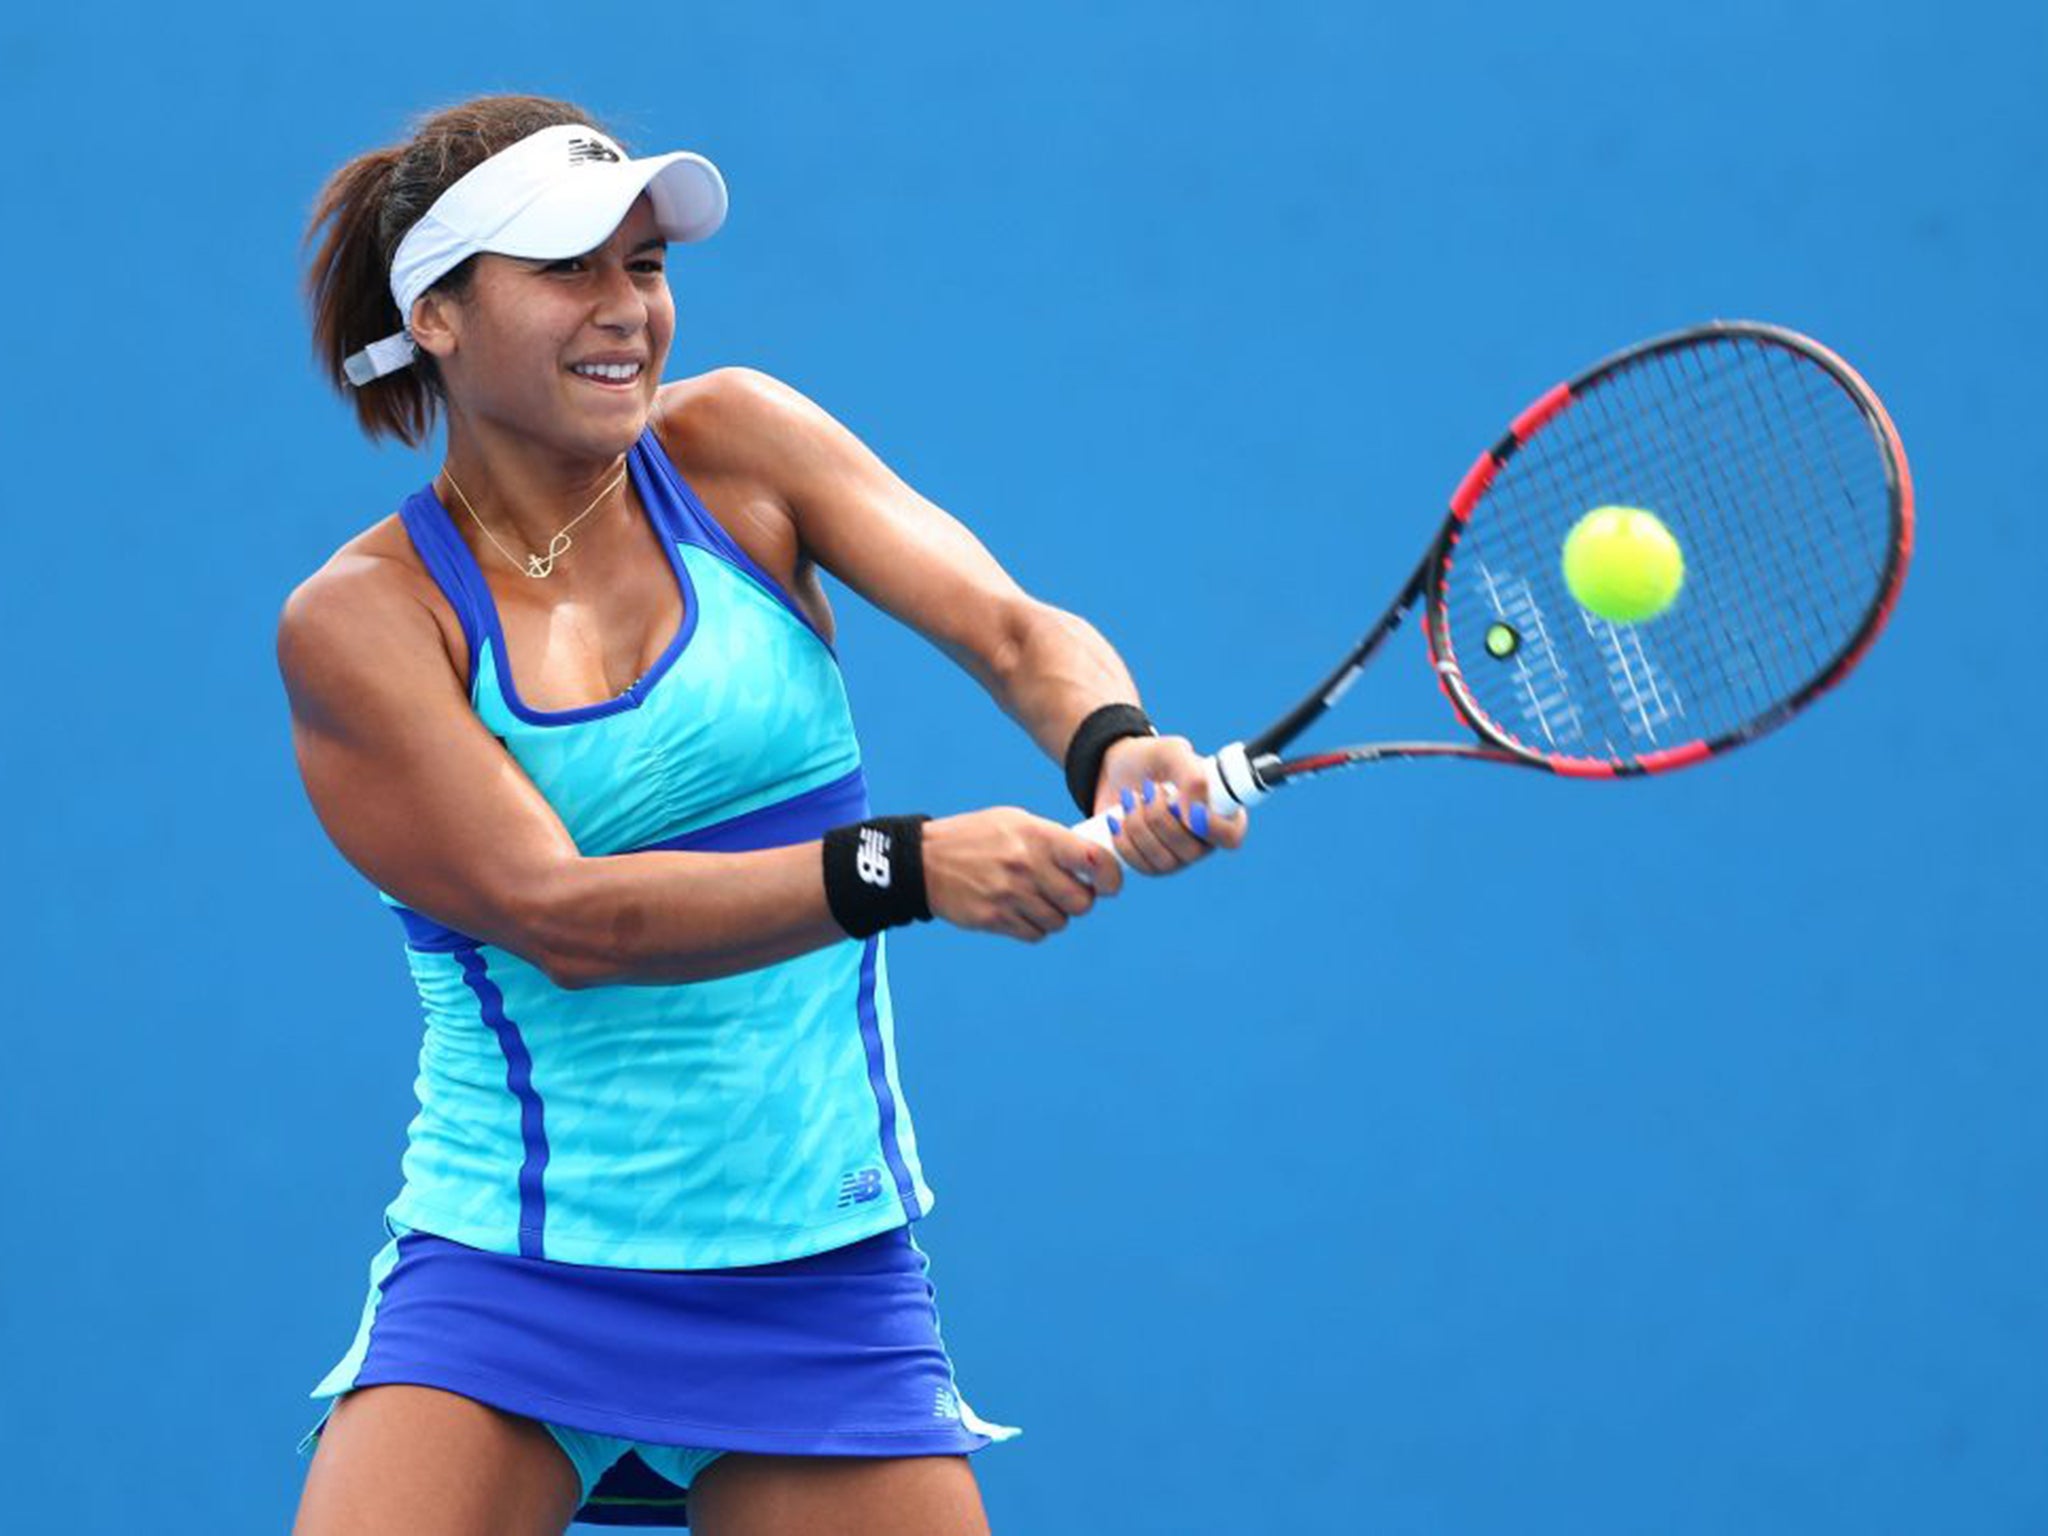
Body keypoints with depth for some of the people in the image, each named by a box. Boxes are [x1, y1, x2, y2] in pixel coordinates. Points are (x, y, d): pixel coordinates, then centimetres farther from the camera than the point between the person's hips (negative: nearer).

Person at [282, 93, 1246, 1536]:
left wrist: (1112, 742, -31)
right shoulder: (358, 620, -6)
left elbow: (1011, 627, -7)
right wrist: (906, 868, -30)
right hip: (508, 1289, -3)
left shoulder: (732, 444, 3)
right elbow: (559, 913, -19)